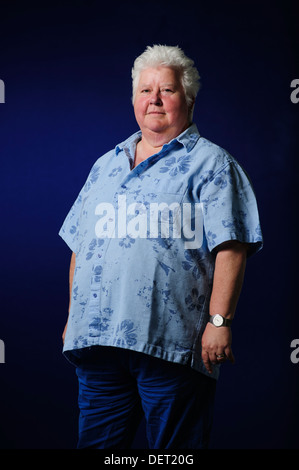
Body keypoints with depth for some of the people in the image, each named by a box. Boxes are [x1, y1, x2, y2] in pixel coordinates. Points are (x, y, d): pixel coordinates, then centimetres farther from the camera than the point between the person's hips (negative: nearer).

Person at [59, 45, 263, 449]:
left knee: (174, 449, 2)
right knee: (96, 444, 10)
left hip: (172, 343, -5)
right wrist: (73, 317, 18)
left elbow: (230, 247, -7)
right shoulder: (106, 165, 20)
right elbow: (80, 246, 23)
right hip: (97, 339, 6)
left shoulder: (211, 163, 3)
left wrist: (219, 320, -15)